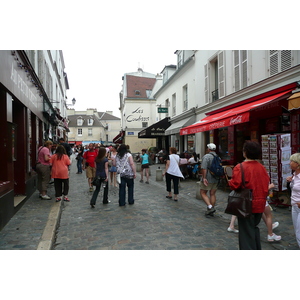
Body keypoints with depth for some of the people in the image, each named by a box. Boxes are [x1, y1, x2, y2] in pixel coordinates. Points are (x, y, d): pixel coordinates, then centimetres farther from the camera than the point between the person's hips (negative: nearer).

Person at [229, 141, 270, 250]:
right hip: (260, 204, 7)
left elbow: (234, 185, -24)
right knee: (254, 228, 25)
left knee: (246, 232, 6)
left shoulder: (240, 167, -20)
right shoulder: (261, 167, 0)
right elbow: (266, 183, 7)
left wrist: (230, 181, -2)